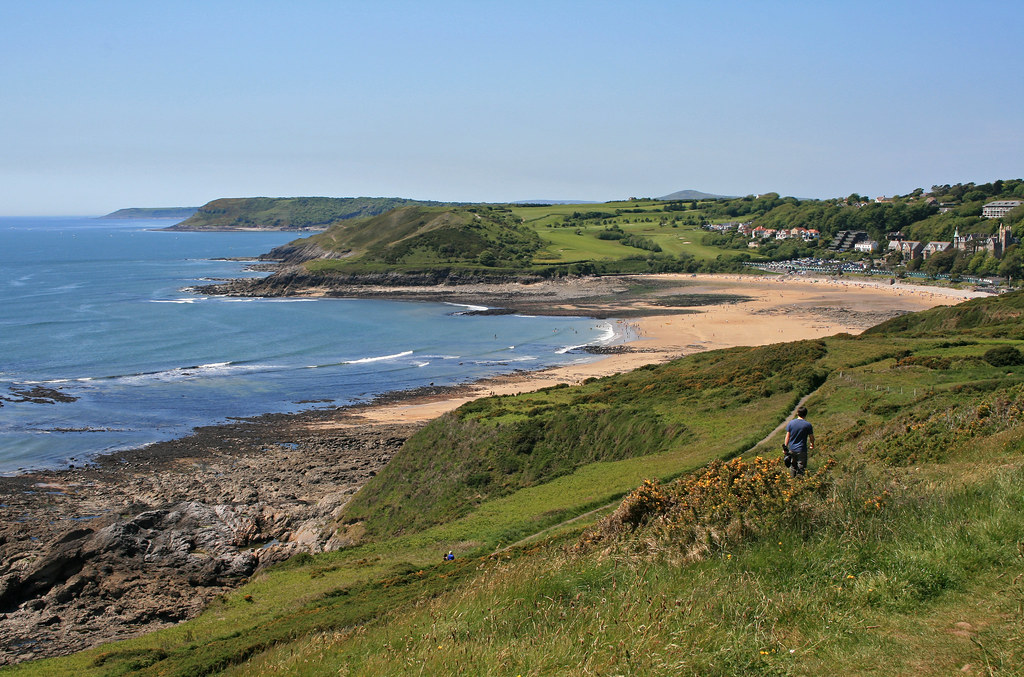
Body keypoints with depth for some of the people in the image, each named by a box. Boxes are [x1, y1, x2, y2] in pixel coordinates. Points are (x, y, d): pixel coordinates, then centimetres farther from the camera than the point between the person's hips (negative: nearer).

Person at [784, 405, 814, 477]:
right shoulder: (808, 425, -11)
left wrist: (785, 447, 9)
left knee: (792, 466, 19)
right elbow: (811, 437, 0)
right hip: (802, 450, -4)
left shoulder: (791, 423, -4)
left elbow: (787, 436, 0)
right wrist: (812, 445, 20)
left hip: (792, 449, 4)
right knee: (801, 468, 5)